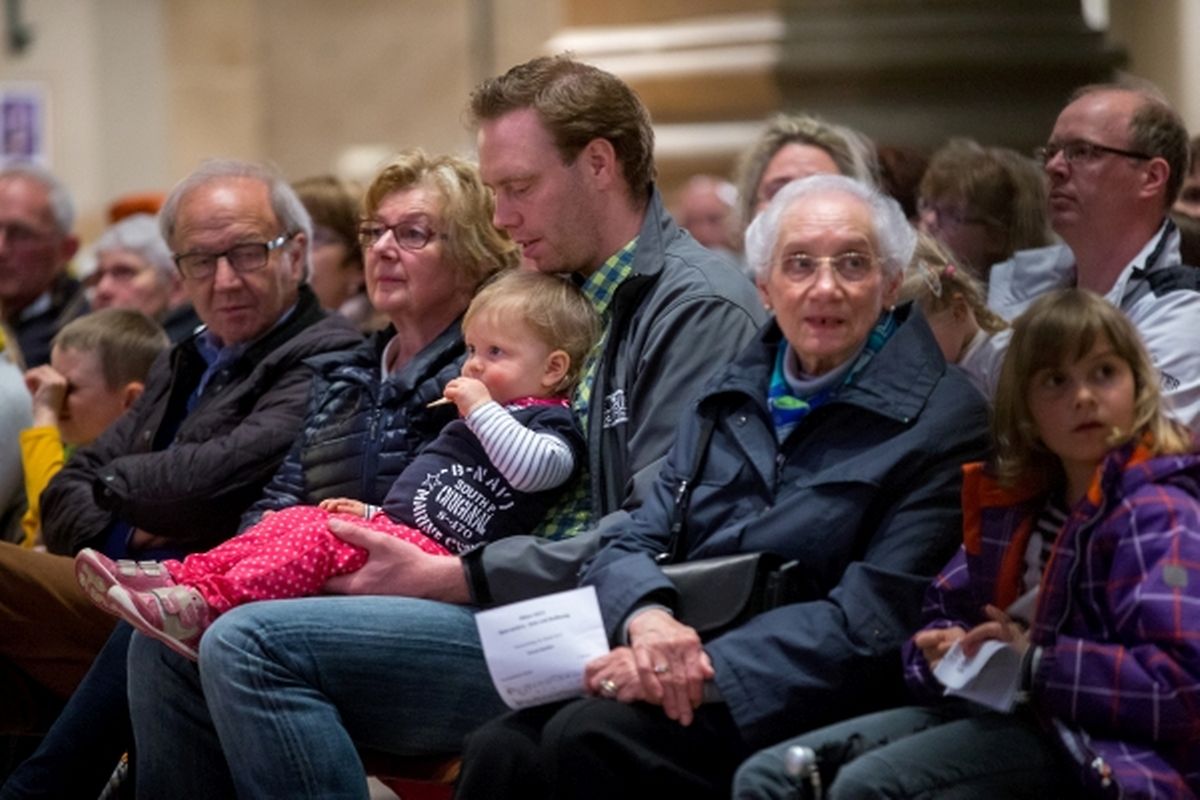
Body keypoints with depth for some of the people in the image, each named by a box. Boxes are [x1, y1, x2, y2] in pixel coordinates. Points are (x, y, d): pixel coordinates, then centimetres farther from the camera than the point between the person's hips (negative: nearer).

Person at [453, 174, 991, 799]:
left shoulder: (941, 419, -3)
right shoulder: (732, 395, 17)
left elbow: (869, 619, -11)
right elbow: (632, 542, 12)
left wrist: (707, 671, -21)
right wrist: (647, 617, -13)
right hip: (688, 669, 5)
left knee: (588, 738, -31)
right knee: (499, 749, -24)